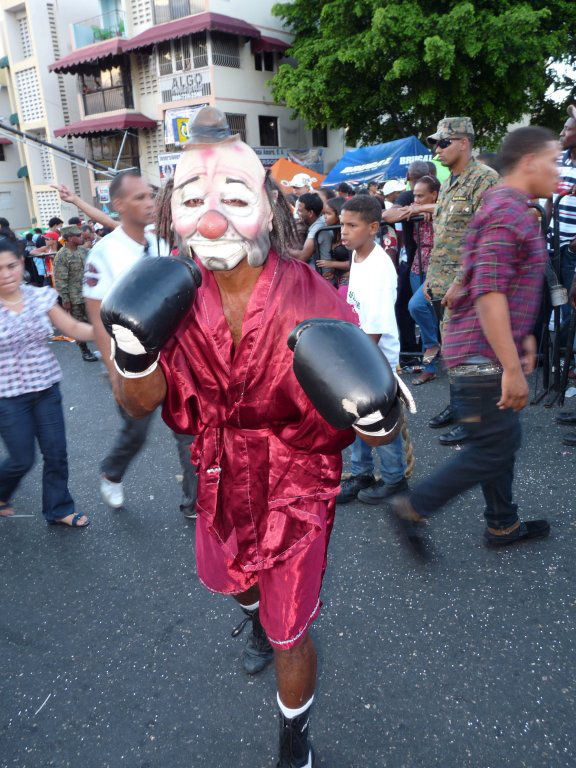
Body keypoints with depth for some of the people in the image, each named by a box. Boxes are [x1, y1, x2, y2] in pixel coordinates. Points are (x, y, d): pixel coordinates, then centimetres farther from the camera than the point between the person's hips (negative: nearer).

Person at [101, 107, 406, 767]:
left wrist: (377, 416, -46)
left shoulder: (312, 299, -27)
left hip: (295, 483, -4)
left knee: (290, 635, 9)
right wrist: (135, 351, -30)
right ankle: (256, 620, 72)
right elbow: (140, 404, -9)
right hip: (220, 476, 5)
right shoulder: (176, 293, -15)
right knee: (227, 575, 32)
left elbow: (378, 432, -21)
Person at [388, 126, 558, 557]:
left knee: (503, 440, 18)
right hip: (483, 358, -11)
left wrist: (522, 336, 23)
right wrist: (512, 368, -26)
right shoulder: (508, 213, -18)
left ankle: (503, 525, 33)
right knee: (492, 450, -1)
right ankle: (413, 510, 7)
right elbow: (489, 294, -27)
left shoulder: (508, 209, 17)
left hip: (487, 354, 11)